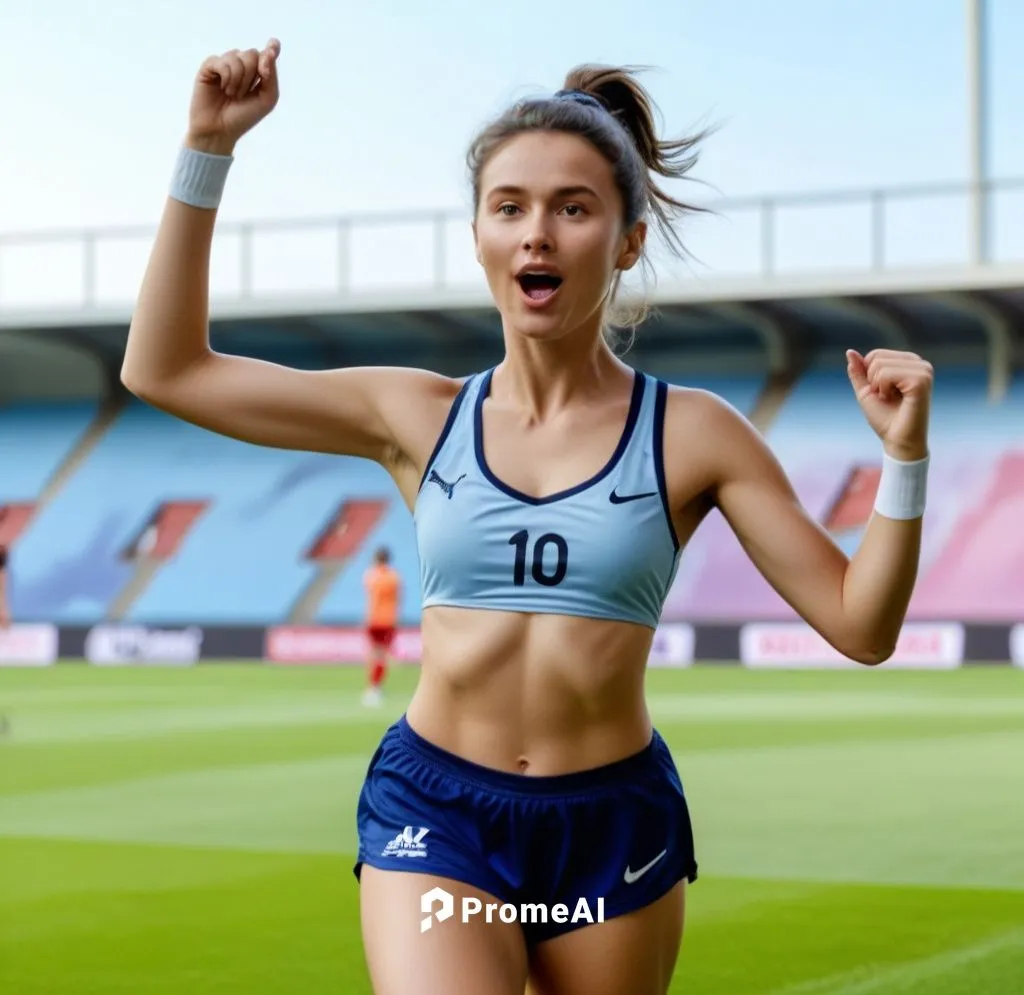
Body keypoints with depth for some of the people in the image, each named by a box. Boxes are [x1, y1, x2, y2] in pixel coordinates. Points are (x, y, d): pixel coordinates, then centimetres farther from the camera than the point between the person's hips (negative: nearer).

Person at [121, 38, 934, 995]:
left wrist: (903, 453, -15)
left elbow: (859, 625, -1)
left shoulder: (691, 433, -1)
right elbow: (165, 370, 4)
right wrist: (207, 149, 1)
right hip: (434, 812, 0)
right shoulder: (418, 418, 2)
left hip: (614, 826, 1)